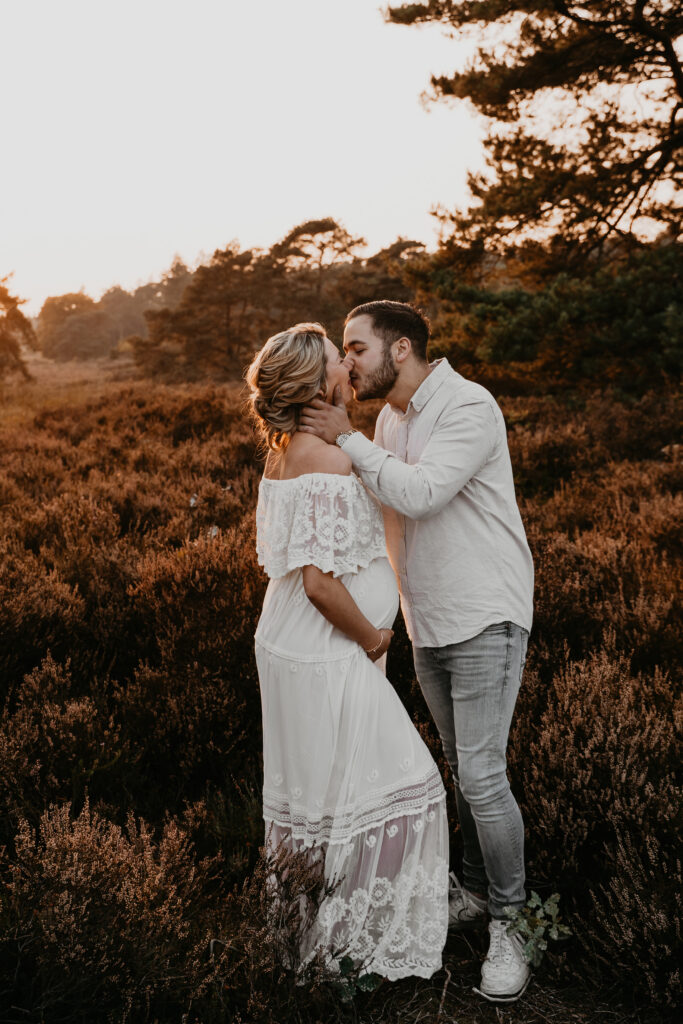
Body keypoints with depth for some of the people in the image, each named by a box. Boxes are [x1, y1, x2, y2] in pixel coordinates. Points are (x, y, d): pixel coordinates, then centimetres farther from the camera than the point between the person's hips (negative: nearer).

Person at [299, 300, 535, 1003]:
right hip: (427, 625, 8)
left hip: (485, 620, -7)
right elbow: (383, 505, 14)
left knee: (481, 774, -8)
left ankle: (509, 921, 9)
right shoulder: (388, 419, 9)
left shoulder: (469, 407, -16)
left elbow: (419, 494, -26)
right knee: (462, 766, 16)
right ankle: (477, 892, 31)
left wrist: (346, 440, -18)